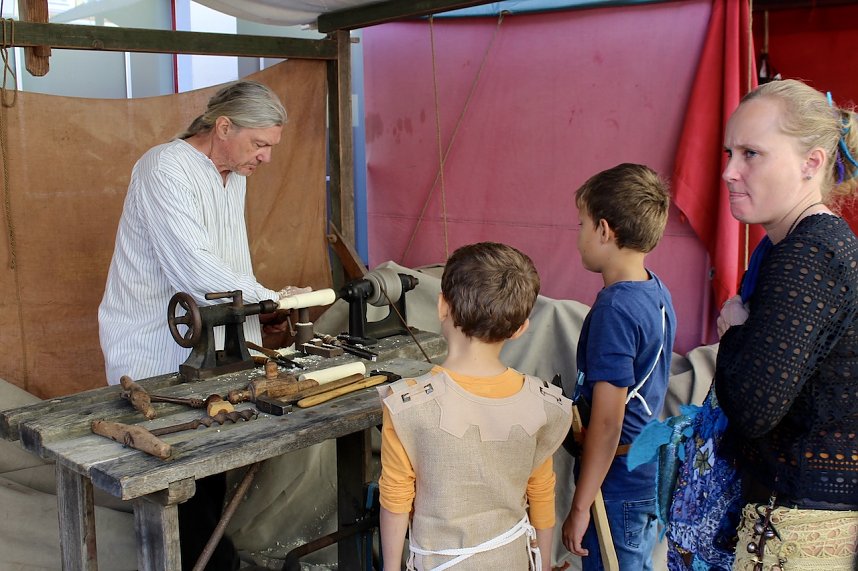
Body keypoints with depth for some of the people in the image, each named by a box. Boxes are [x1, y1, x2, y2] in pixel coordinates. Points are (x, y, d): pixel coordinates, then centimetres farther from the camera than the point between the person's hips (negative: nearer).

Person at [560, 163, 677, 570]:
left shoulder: (615, 309, -24)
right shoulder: (657, 292, 3)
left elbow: (607, 420, -24)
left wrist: (580, 507, -18)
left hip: (617, 483, -9)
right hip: (650, 473, 9)